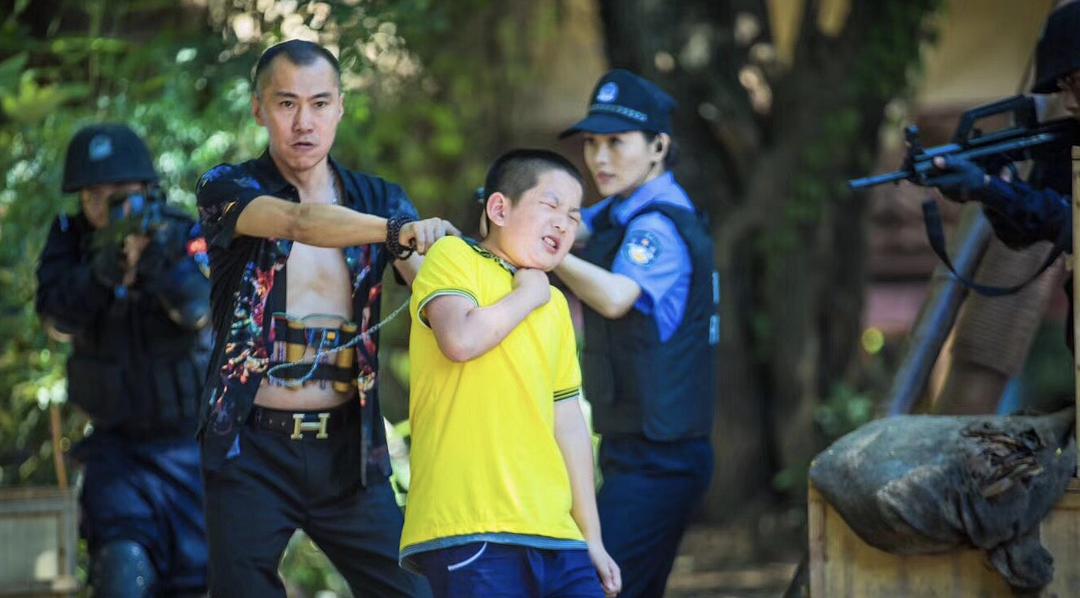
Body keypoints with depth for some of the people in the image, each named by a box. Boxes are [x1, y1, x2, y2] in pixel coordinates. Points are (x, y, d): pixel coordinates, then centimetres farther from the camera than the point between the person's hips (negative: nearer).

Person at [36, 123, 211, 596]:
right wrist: (106, 268, -36)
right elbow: (58, 318, -21)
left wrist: (159, 262, -46)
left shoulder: (187, 238, -12)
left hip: (189, 445, 0)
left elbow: (202, 308, -29)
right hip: (116, 446, 1)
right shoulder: (70, 242, -6)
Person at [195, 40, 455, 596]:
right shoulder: (228, 190, -1)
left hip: (348, 450, 2)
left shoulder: (379, 200, 8)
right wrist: (396, 230, -39)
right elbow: (299, 221, -22)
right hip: (253, 450, -2)